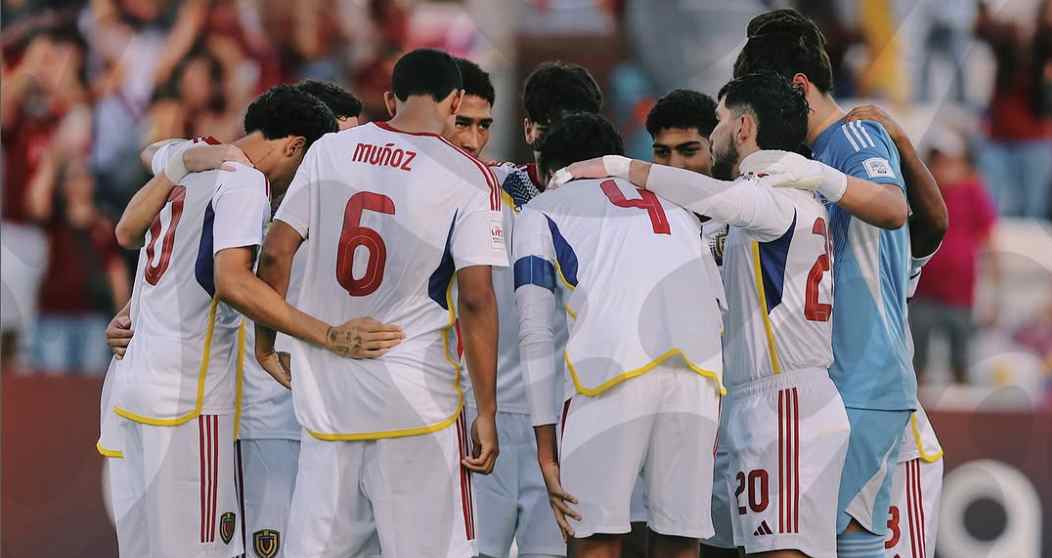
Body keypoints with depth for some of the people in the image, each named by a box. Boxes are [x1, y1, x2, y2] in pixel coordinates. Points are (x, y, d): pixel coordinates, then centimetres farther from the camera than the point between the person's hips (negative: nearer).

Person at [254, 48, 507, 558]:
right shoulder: (468, 178, -6)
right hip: (414, 398, -4)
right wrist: (486, 413, -6)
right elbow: (475, 300, -10)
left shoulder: (329, 152, 5)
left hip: (326, 389, 4)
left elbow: (275, 253, 3)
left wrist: (264, 343, 17)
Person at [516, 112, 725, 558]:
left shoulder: (542, 211, 24)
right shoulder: (675, 206, 36)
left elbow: (536, 335, 14)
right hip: (698, 369, 4)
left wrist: (546, 452, 12)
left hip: (610, 368, -3)